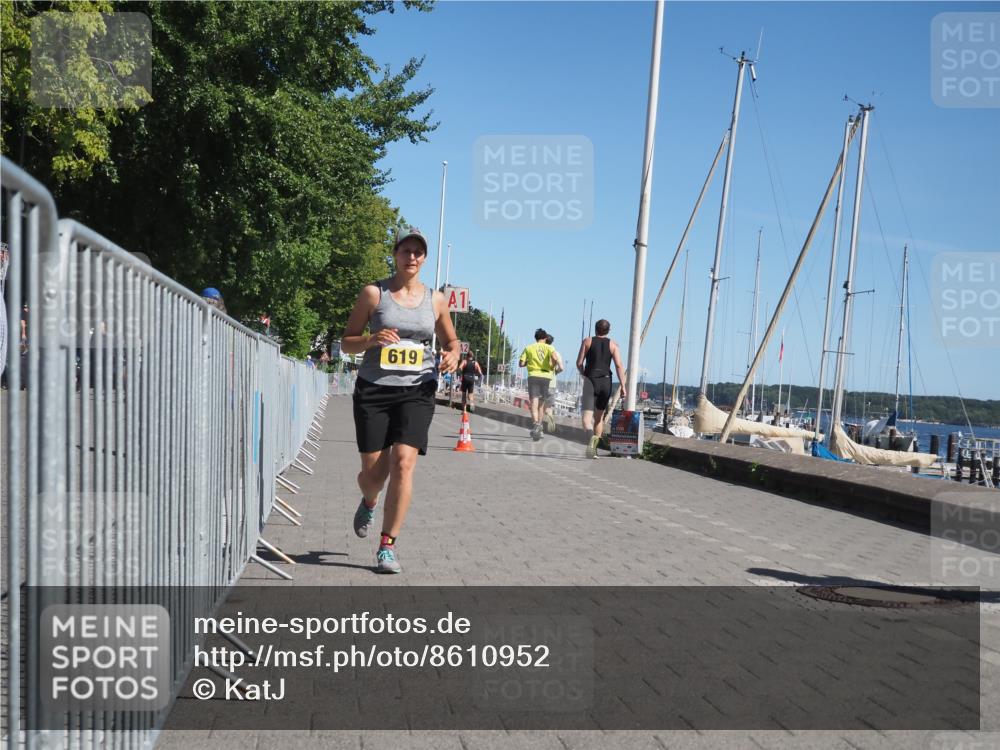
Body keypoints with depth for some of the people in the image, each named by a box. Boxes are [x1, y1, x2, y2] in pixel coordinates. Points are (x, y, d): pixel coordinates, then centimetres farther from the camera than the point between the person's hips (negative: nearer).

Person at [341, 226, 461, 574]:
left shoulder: (435, 299, 8)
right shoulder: (373, 293, 2)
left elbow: (451, 340, 21)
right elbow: (346, 342, 4)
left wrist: (453, 356, -2)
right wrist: (371, 339, -17)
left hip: (417, 391, 1)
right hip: (374, 389, -1)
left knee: (403, 462, -15)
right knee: (373, 472, 0)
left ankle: (387, 546, -4)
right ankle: (369, 502, 40)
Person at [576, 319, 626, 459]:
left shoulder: (587, 341, 4)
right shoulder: (613, 345, 6)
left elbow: (579, 363, 1)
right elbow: (619, 365, -5)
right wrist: (623, 386, -8)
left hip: (590, 380, -2)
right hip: (606, 381, 2)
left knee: (587, 415, -10)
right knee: (599, 416, 17)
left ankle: (591, 435, -43)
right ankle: (594, 448, 16)